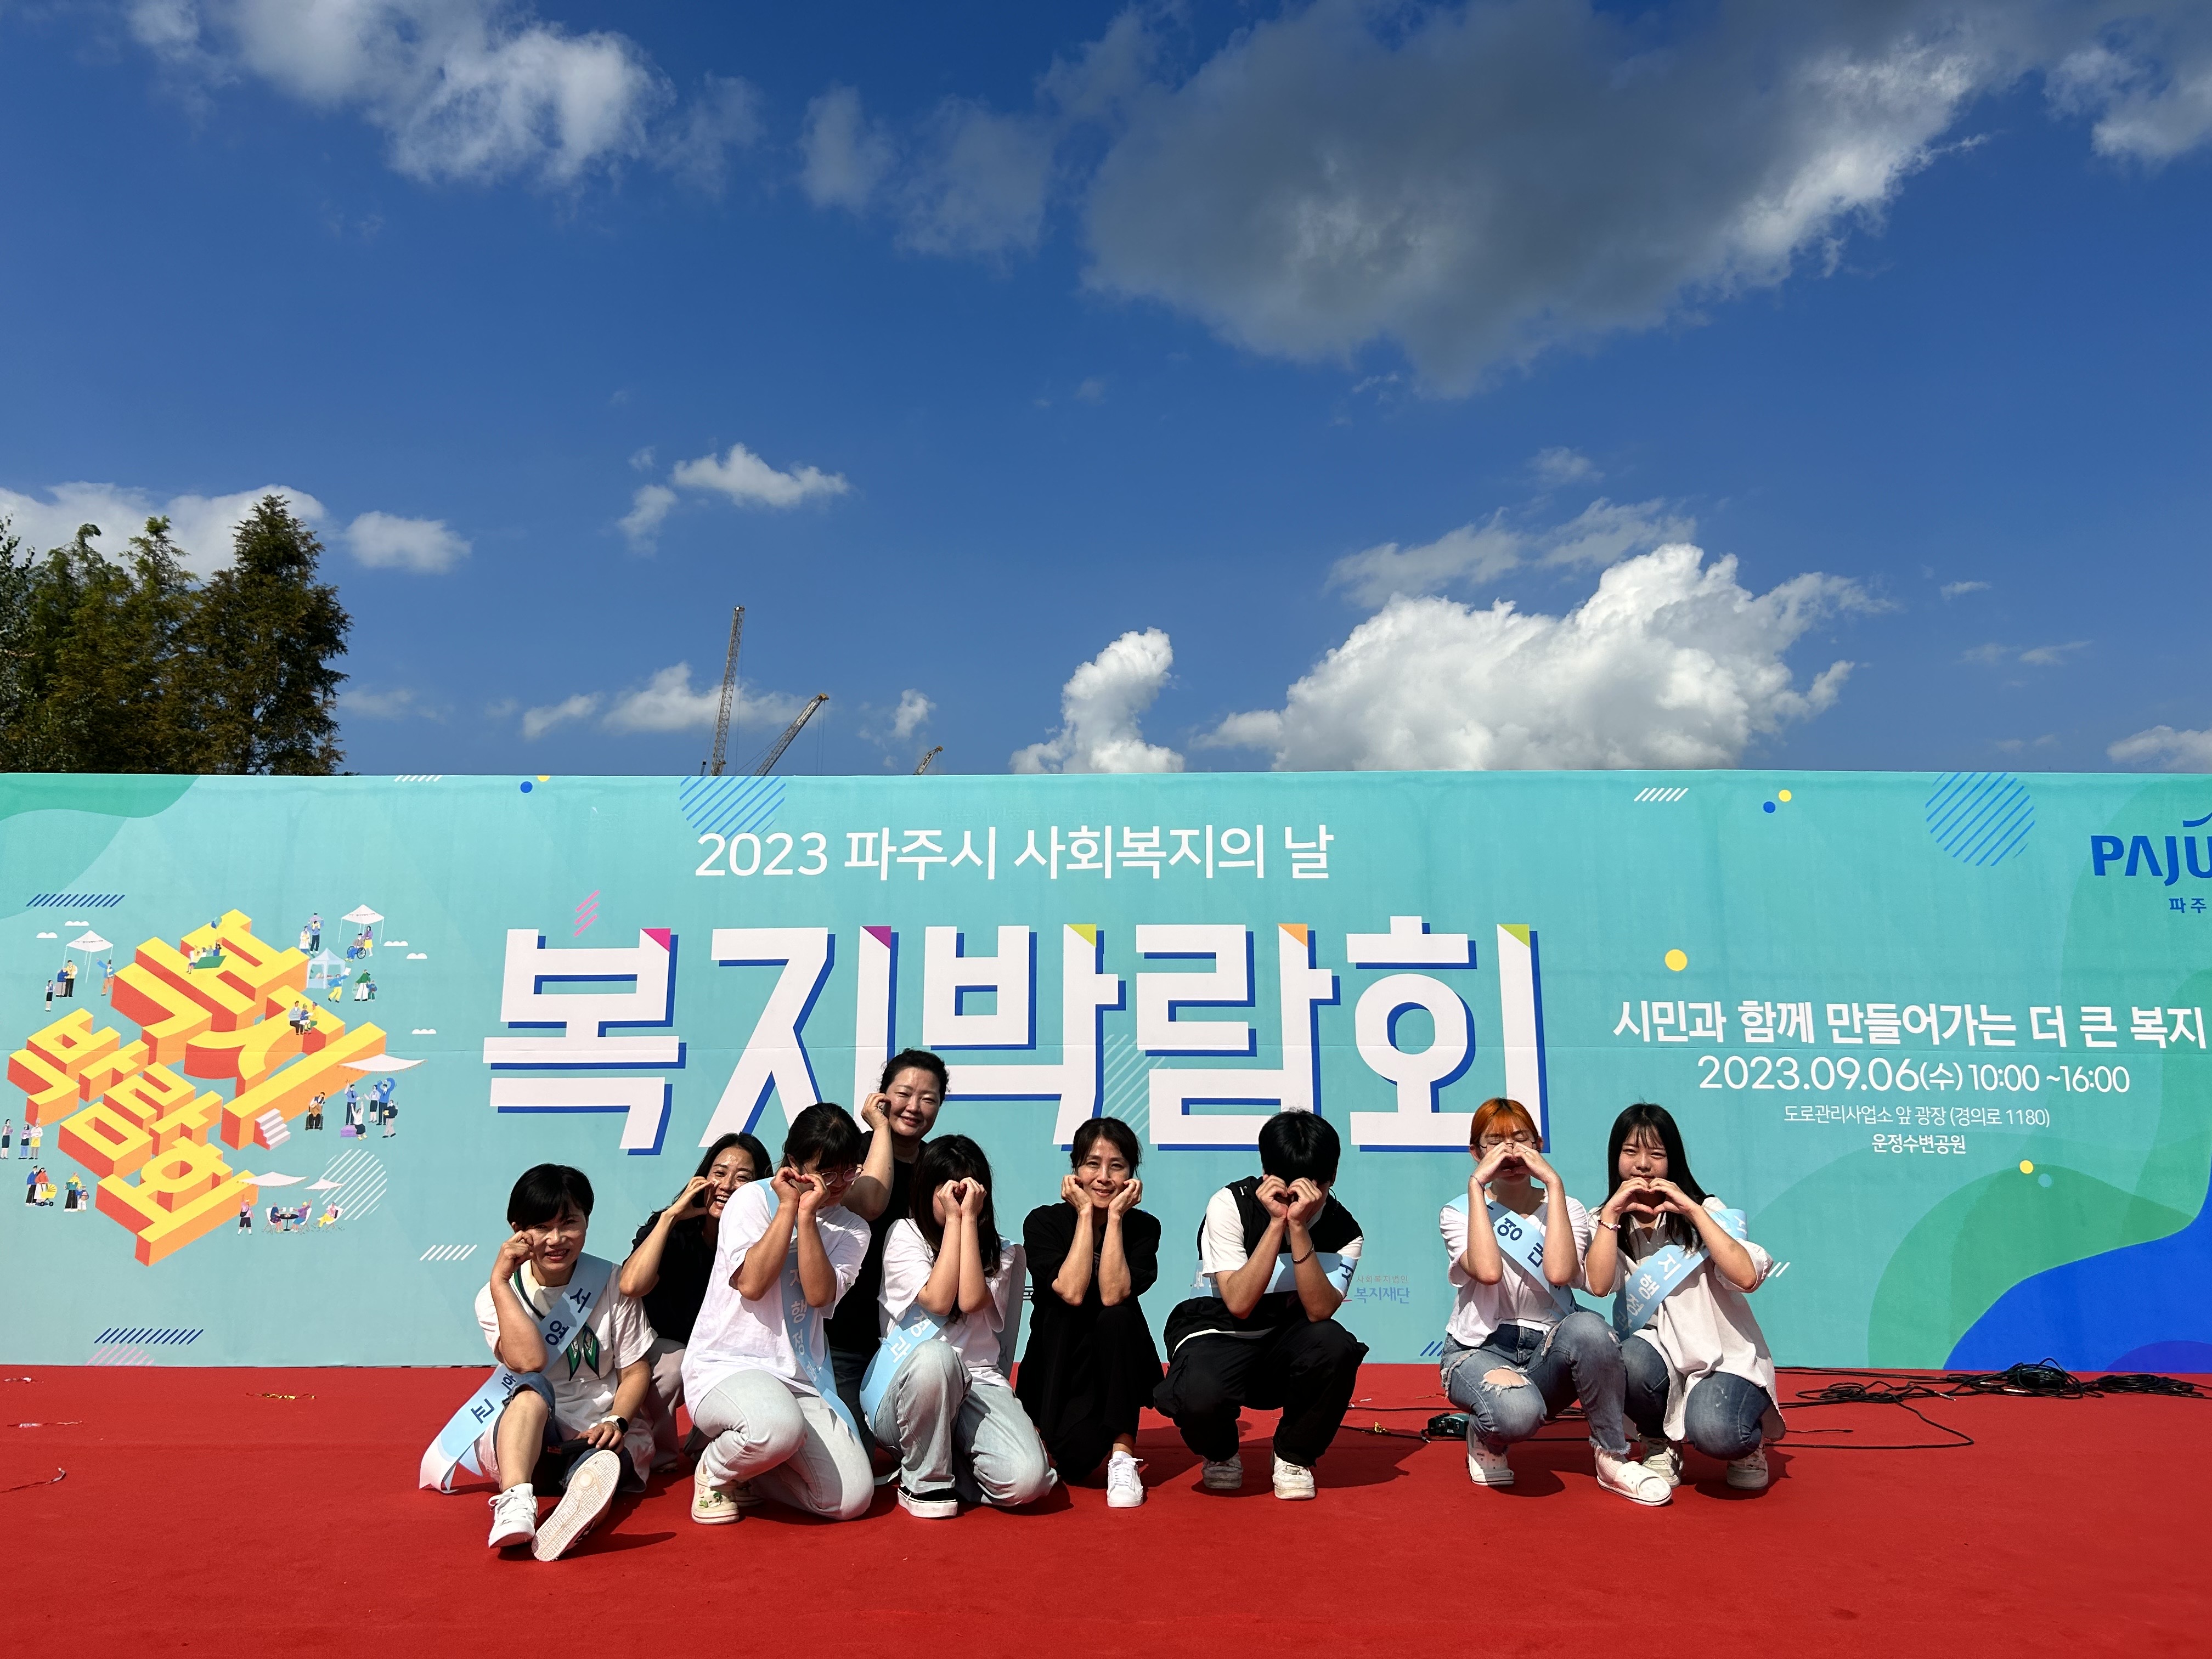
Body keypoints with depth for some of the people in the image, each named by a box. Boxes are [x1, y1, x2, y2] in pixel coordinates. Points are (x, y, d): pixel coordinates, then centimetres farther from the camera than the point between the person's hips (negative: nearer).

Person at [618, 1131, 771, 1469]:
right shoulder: (670, 1228, -15)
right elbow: (631, 1286, -34)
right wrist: (670, 1215, -30)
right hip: (666, 1348, -2)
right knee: (673, 1365, -33)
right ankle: (655, 1459, -8)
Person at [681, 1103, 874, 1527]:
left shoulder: (853, 1231, 9)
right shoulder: (754, 1199, -1)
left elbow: (819, 1294, -10)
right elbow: (752, 1283, -16)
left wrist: (807, 1214, -15)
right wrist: (788, 1207, -13)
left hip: (801, 1381, 5)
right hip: (725, 1368, -4)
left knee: (852, 1498, -12)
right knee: (779, 1424, -39)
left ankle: (748, 1471, 16)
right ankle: (715, 1471, -1)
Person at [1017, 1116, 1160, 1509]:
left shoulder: (1143, 1227, -6)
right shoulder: (1044, 1222, -9)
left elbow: (1113, 1295, -24)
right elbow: (1071, 1292, -25)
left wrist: (1115, 1216, -22)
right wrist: (1085, 1215, -20)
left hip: (1119, 1368, 1)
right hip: (1060, 1368, -1)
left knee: (1118, 1314, -31)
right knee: (1076, 1459, -28)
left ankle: (1123, 1452, -18)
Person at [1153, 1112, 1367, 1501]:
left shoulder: (1344, 1231, -7)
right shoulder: (1230, 1205, -16)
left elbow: (1319, 1312, -23)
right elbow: (1239, 1304, -25)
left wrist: (1299, 1226, -31)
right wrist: (1277, 1222, -29)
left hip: (1286, 1344, 3)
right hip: (1216, 1333, -2)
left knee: (1336, 1345, -32)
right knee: (1201, 1396, -37)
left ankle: (1294, 1457, -2)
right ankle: (1220, 1453, 4)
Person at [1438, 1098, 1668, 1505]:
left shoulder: (1566, 1210, 3)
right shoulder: (1458, 1213, -2)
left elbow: (1559, 1272, -21)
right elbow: (1488, 1271, -25)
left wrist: (1554, 1184, -19)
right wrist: (1476, 1185, -21)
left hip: (1548, 1352, 2)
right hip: (1480, 1352, -2)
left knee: (1587, 1326, -34)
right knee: (1518, 1411, -37)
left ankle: (1613, 1459, -12)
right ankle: (1488, 1437, 1)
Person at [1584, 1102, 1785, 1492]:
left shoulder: (1704, 1210, -2)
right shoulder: (1611, 1223, 4)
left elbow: (1746, 1277, -21)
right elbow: (1598, 1285, -16)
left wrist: (1693, 1210, -20)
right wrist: (1612, 1213, -17)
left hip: (1727, 1360, -2)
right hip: (1660, 1356, 2)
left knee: (1712, 1432, -32)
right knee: (1628, 1361, -32)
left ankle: (1747, 1445, 7)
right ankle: (1660, 1446, 0)